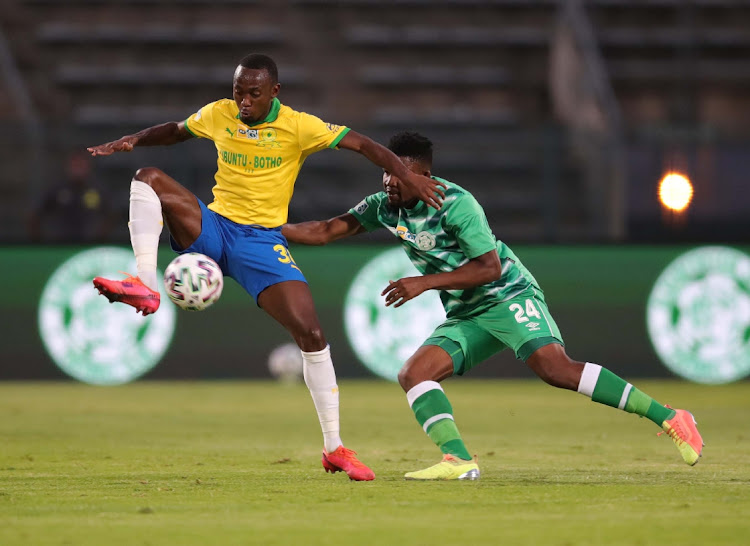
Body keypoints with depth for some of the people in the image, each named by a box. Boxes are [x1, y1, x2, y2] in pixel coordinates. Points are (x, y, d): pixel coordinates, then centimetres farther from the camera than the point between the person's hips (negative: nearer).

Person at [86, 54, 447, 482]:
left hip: (262, 241, -3)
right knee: (149, 179, -20)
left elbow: (362, 144, -9)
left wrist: (407, 175, -22)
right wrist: (133, 140, 5)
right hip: (212, 226, 3)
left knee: (311, 333, -16)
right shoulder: (218, 115, 3)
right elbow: (174, 132, 22)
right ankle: (145, 286, -32)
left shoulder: (298, 127, -7)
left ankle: (334, 448, -5)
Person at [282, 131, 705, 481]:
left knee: (556, 368, -26)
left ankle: (668, 417, -26)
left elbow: (488, 266, -21)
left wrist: (425, 283, -24)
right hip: (466, 316, 8)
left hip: (509, 296, -8)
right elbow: (328, 231, 7)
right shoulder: (385, 207, 3)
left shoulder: (455, 204, -18)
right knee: (414, 374, -10)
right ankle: (459, 460, -21)